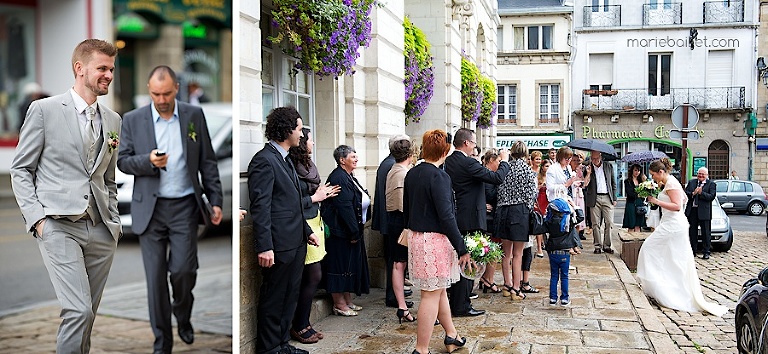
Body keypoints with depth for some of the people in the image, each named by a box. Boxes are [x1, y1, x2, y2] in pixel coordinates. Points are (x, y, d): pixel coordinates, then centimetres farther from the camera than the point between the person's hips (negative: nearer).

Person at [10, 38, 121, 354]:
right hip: (59, 225, -5)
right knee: (79, 311, -15)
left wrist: (114, 220, 10)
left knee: (86, 314, 9)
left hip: (101, 231, 5)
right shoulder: (44, 109, 0)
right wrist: (36, 217, -9)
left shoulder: (113, 120, 15)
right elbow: (20, 170, 2)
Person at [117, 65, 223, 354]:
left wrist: (216, 200, 1)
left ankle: (183, 316, 27)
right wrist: (149, 161, -17)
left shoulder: (194, 115, 3)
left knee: (183, 270, -6)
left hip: (184, 207, 0)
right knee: (155, 275, 2)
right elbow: (123, 161, 4)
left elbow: (207, 161, 6)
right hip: (150, 209, 0)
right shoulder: (132, 120, 2)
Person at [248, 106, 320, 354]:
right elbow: (260, 207, -19)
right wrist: (264, 247, -23)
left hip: (296, 243, 10)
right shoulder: (264, 160, -15)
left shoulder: (285, 159, 15)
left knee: (290, 297, 17)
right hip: (279, 245, -10)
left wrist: (307, 231, 19)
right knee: (273, 299, 4)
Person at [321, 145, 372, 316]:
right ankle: (339, 304, 5)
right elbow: (344, 206, -23)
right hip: (341, 231, -10)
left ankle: (347, 301, 24)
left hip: (352, 230, 10)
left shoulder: (349, 177, 15)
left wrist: (357, 229, 15)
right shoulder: (338, 178, -17)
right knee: (341, 265, -3)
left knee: (350, 265, 15)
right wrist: (354, 231, -21)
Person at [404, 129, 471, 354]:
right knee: (431, 294, 0)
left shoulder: (411, 174, 7)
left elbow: (406, 209, 15)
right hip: (435, 240, -8)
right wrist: (462, 248, -17)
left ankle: (451, 336, 35)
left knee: (439, 289, 21)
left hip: (416, 237, 9)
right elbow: (446, 216, -21)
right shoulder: (438, 176, -17)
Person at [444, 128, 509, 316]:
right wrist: (504, 160, -1)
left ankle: (454, 301, 27)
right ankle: (462, 306, 5)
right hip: (470, 219, -9)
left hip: (454, 218, 9)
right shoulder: (468, 163, -19)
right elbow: (497, 178, -18)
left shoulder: (448, 161, 7)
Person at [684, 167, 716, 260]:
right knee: (692, 232, 11)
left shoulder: (711, 184, 1)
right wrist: (693, 193, -16)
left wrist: (701, 193, -21)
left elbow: (712, 196, -12)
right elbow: (685, 193, 1)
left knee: (706, 233, 2)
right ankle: (693, 250, 22)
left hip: (704, 211, -4)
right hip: (692, 211, 4)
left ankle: (706, 252, 8)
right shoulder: (691, 182, 11)